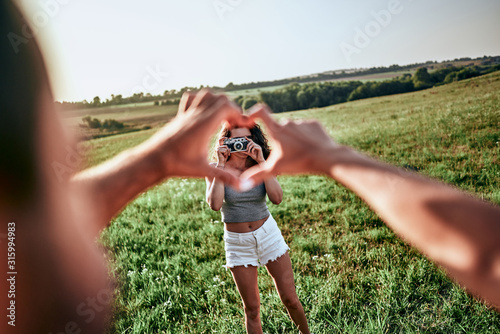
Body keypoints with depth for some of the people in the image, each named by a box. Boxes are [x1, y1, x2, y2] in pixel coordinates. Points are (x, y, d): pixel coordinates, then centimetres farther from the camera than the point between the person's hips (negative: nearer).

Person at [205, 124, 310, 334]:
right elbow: (215, 204, -28)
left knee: (290, 299, 9)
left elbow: (277, 198, -22)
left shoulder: (259, 165, -5)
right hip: (237, 243, -1)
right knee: (252, 309, 10)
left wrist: (261, 161, -22)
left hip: (268, 234, 1)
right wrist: (221, 165, -23)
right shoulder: (216, 169, -9)